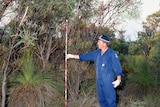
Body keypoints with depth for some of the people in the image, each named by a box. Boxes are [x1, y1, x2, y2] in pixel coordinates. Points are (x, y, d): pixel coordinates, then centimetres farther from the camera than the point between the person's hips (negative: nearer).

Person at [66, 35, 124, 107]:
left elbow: (117, 67, -12)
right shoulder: (97, 53, 9)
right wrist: (72, 56, 16)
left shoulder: (112, 53, -10)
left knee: (110, 100, -3)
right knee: (101, 100, 15)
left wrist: (118, 79, -19)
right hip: (99, 81, 7)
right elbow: (85, 56, 15)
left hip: (108, 82, -7)